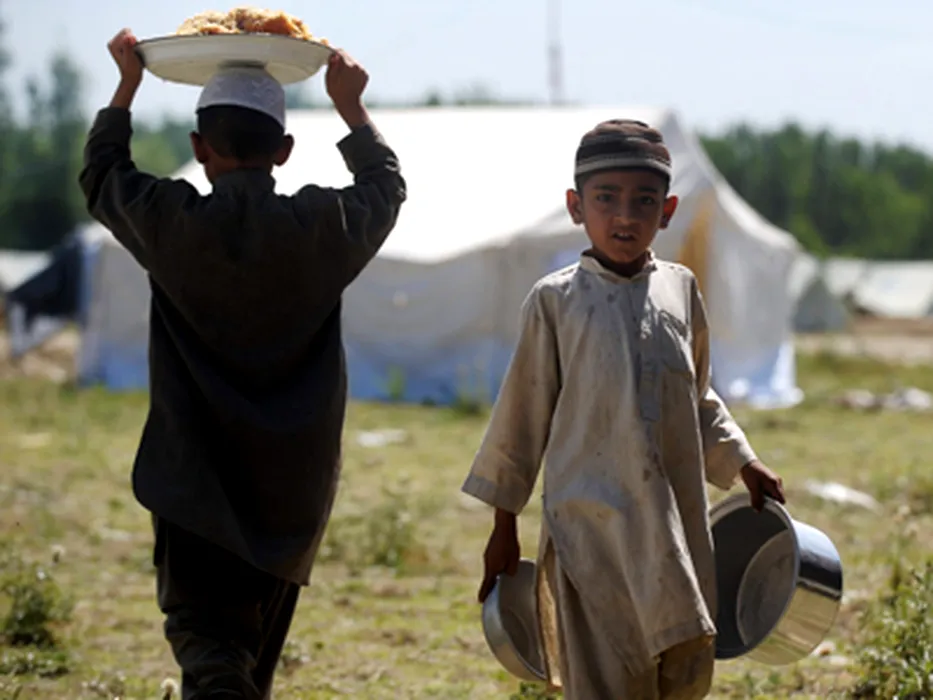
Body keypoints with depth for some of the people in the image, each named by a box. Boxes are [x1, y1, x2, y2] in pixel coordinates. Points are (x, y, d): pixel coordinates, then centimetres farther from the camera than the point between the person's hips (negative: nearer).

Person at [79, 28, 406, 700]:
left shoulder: (170, 222, -10)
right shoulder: (323, 225, -7)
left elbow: (101, 174, 13)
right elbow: (386, 184, 17)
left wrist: (128, 84, 23)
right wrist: (351, 105, 27)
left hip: (194, 483, -3)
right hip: (294, 484, 3)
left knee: (206, 639, -7)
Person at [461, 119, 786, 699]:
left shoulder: (680, 289, 8)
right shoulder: (556, 301, -1)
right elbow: (523, 414, 4)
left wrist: (742, 463, 15)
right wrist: (504, 527, 6)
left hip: (679, 529, 4)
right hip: (593, 529, -4)